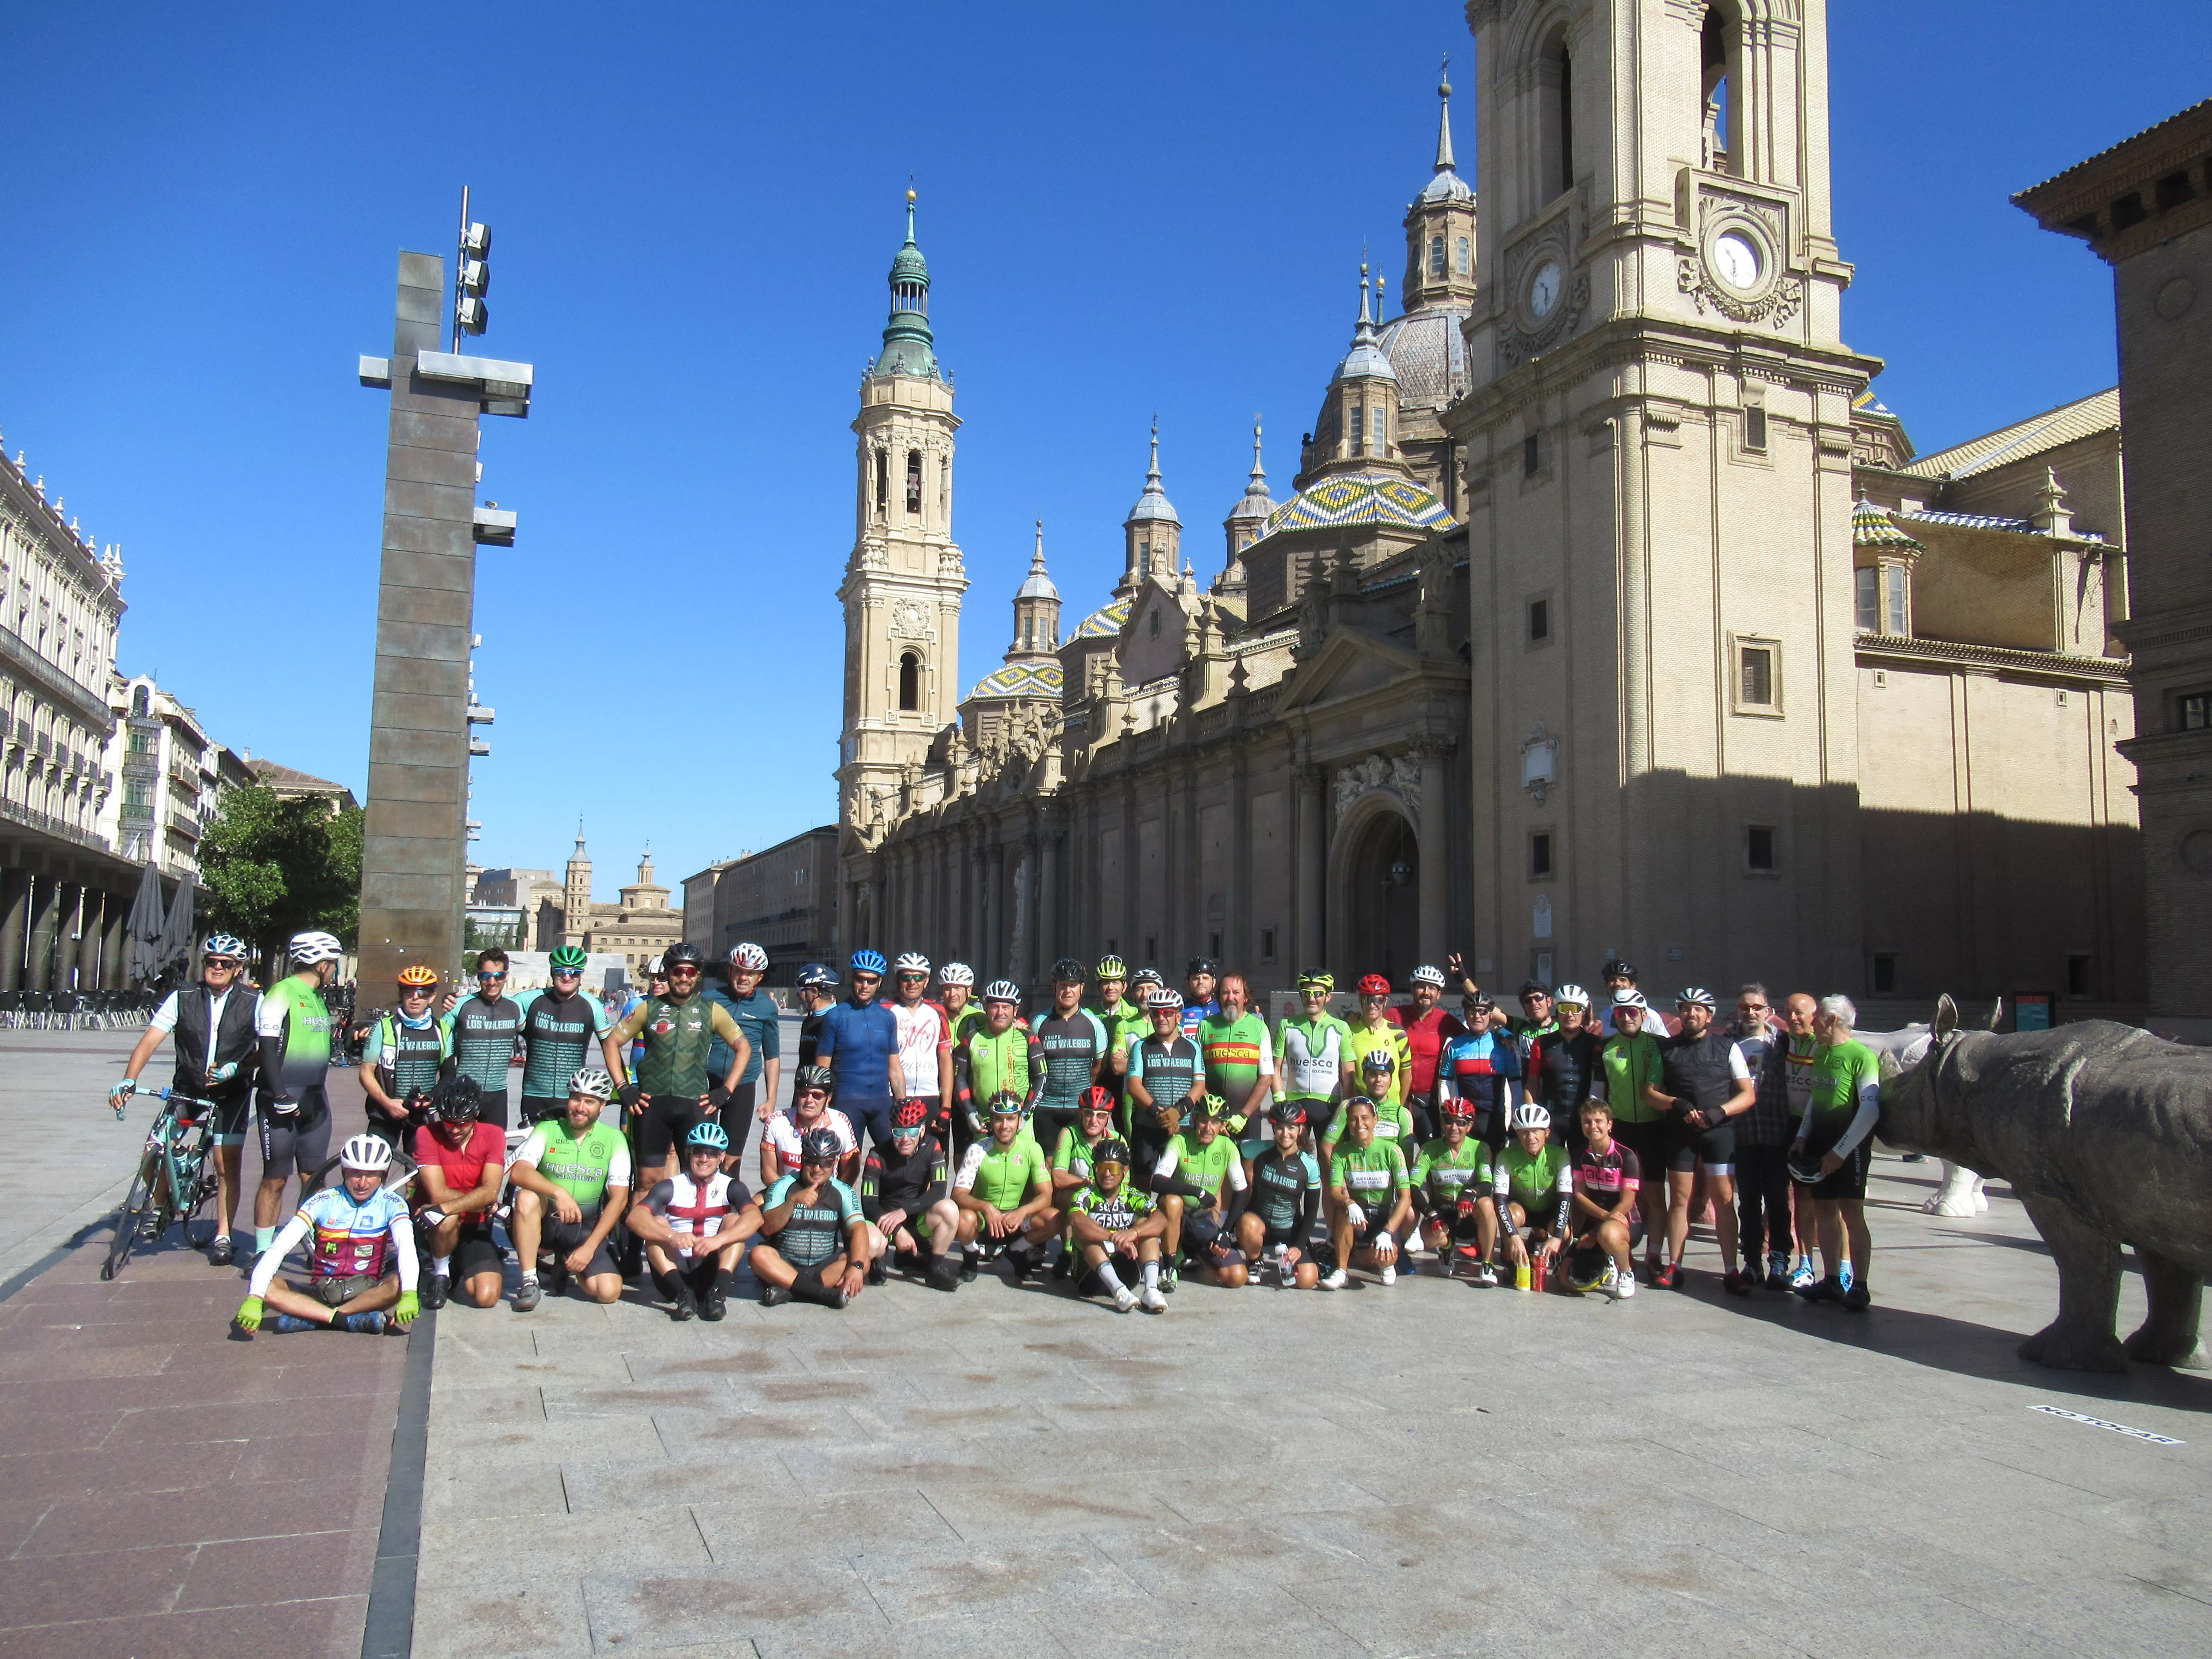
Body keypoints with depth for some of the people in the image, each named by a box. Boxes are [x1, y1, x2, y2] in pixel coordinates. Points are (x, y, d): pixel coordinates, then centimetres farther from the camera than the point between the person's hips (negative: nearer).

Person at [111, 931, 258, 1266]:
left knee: (227, 1165, -4)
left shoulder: (254, 1003, -6)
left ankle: (223, 1237, 10)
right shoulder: (182, 999, -4)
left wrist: (236, 1068, -26)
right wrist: (128, 1079, -23)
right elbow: (150, 1040, -10)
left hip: (231, 1093, -1)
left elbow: (265, 1048, -8)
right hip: (186, 1088, 2)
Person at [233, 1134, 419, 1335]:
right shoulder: (324, 1201, -5)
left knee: (399, 1283, -33)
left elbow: (407, 1247, -23)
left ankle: (308, 1317, -26)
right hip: (321, 1291, 1)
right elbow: (279, 1247, -14)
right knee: (265, 1286, -23)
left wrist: (409, 1294, -42)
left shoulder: (391, 1204, -6)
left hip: (367, 1293, -1)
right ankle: (351, 1320, -29)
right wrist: (254, 1298, -29)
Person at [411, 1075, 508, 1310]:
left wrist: (445, 1208, -33)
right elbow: (439, 1194, -19)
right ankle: (440, 1275, -7)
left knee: (486, 1296, -18)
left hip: (474, 1228, 2)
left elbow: (490, 1192, -20)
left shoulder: (493, 1135, -7)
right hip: (438, 1227, -1)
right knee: (446, 1220, -38)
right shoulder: (426, 1134, -12)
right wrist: (480, 1202, -14)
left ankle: (460, 1269, 18)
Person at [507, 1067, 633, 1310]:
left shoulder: (614, 1139, -2)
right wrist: (558, 1192, -37)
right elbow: (518, 1173, -20)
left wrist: (589, 1247, -14)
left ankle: (568, 1263, 14)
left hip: (586, 1227, 1)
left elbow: (619, 1199, -6)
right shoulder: (547, 1130, -3)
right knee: (527, 1197, -33)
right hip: (546, 1220, -1)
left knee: (609, 1292, -20)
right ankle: (530, 1283, -21)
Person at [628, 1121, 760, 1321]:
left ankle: (718, 1292, -33)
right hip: (676, 1273, 0)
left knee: (734, 1220, -17)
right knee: (657, 1223, -18)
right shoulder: (670, 1187, 1)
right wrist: (672, 1236, -37)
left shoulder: (731, 1187, 2)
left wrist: (718, 1239, -37)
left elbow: (755, 1218, -19)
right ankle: (682, 1293, -33)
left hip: (712, 1272, 0)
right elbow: (635, 1218, -19)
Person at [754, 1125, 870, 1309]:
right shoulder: (783, 1187, -1)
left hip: (825, 1268, 1)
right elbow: (767, 1228, -14)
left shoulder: (843, 1193, 1)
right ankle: (826, 1294, -34)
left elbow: (858, 1229, -15)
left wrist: (856, 1267, -34)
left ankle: (787, 1290, -31)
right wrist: (793, 1200, -30)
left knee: (864, 1261, -26)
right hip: (785, 1265, -1)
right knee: (759, 1254, -31)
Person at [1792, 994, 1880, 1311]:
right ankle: (1832, 1282, 16)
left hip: (1850, 1145, -8)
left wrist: (1840, 1151, -19)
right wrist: (1802, 1137, 12)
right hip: (1820, 1142, 8)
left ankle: (1859, 1287, -2)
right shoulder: (1822, 1054, 13)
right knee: (1824, 1210, 9)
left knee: (1851, 1212, -8)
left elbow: (1871, 1110, -19)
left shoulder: (1861, 1056, -13)